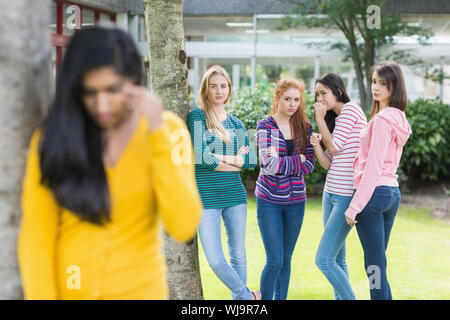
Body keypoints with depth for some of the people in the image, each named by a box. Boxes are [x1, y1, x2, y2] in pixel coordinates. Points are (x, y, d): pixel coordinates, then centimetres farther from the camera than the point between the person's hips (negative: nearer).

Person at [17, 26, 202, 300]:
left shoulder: (165, 129, -6)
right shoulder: (53, 138, -6)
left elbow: (184, 228, -16)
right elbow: (36, 237, -10)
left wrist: (157, 132, -20)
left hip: (138, 289, 0)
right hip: (65, 290, 0)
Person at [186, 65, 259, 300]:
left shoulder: (236, 123, 13)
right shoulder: (197, 117, -2)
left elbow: (251, 159, 3)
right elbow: (201, 156, -14)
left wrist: (220, 158, -10)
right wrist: (235, 161, -6)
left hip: (235, 194, 4)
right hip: (206, 198, -4)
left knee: (238, 256, 9)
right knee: (215, 260, -7)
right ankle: (246, 296, 13)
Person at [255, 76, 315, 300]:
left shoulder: (305, 127, 6)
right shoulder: (266, 125, -6)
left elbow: (310, 165, -2)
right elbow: (269, 164, -17)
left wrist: (281, 162, -13)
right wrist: (297, 160, -11)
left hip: (296, 201, 4)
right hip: (269, 200, -4)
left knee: (286, 260, 10)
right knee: (275, 261, -6)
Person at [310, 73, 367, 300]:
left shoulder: (351, 109, -7)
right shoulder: (335, 119, 19)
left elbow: (334, 146, -10)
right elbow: (327, 163, 12)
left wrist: (320, 119, 0)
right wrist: (316, 145, -7)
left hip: (348, 196, -9)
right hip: (331, 193, 9)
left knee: (323, 259, -12)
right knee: (337, 259, 10)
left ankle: (349, 298, -3)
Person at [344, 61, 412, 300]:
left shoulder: (382, 119, -14)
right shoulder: (399, 118, 13)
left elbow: (373, 168, -18)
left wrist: (354, 206, -16)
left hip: (373, 193, -9)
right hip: (392, 192, 10)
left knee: (374, 265, -5)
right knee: (378, 263, 16)